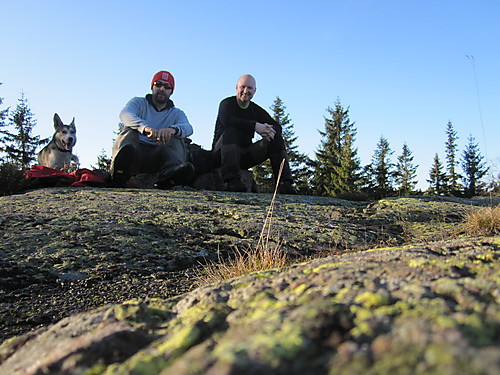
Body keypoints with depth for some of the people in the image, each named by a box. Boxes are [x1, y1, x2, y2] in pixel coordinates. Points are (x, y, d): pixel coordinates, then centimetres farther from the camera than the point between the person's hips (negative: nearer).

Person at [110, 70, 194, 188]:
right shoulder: (138, 102, 13)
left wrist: (172, 129, -35)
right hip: (136, 150, -1)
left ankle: (171, 171, -52)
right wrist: (145, 128, -35)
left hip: (157, 155, 1)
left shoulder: (176, 113, 17)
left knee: (176, 137, -19)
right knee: (129, 130, -25)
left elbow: (188, 128, -8)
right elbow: (125, 114, -12)